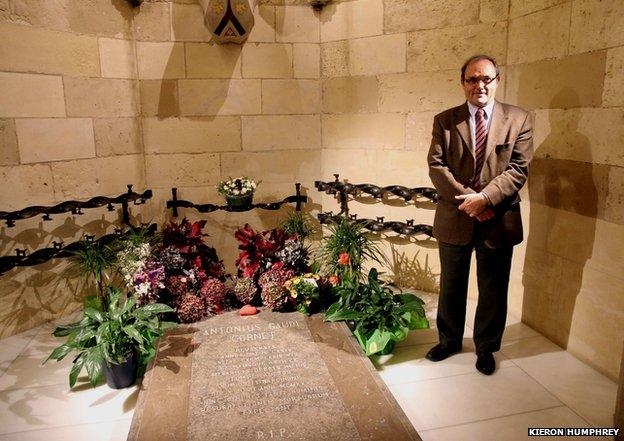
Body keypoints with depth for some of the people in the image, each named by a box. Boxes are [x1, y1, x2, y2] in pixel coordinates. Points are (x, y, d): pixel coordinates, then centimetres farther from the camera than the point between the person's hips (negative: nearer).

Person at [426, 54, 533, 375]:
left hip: (498, 220, 0)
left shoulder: (518, 120, 1)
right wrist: (466, 199, -16)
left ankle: (486, 347, 33)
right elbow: (436, 166, -6)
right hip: (454, 219, 1)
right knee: (451, 286, 15)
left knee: (493, 290, 12)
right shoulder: (444, 121, 3)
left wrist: (485, 198, -20)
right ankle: (449, 341, 36)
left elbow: (518, 169, -7)